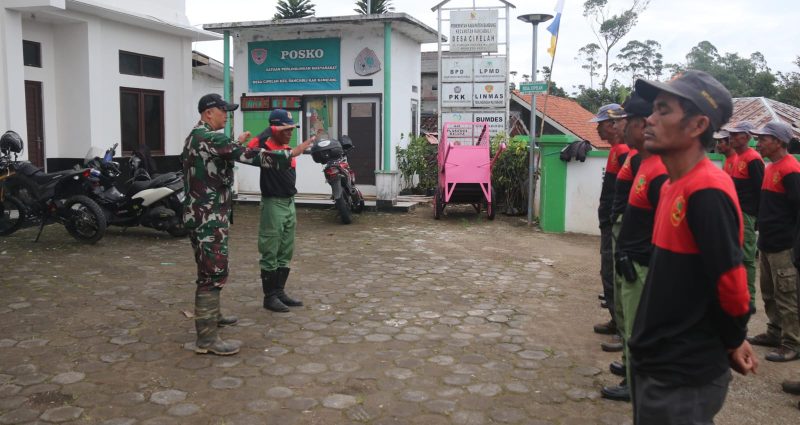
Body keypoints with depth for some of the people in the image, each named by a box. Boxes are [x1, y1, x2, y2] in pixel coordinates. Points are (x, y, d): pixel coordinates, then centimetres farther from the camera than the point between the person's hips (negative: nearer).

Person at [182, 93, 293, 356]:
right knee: (213, 273, -10)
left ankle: (212, 315, 37)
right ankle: (207, 338, -9)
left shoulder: (195, 137, 16)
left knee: (209, 269, 22)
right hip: (209, 217, -11)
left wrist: (236, 142, 30)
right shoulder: (210, 138, -17)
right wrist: (284, 157, -16)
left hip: (199, 214, 11)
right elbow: (248, 156, -22)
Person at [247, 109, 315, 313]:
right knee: (270, 254, 0)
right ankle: (269, 297, 9)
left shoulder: (289, 150, 11)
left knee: (285, 254, 13)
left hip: (289, 203, 8)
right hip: (273, 204, -8)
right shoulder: (265, 146, -12)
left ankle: (280, 292, 24)